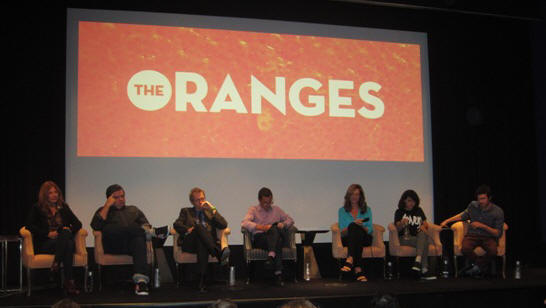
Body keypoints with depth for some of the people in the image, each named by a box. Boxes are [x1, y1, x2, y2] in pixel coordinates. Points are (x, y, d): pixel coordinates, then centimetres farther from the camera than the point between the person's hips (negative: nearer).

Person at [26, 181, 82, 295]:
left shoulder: (64, 207, 21)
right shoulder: (37, 208, 11)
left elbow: (78, 223, 15)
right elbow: (29, 226, -3)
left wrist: (69, 229, -9)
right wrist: (48, 233, -15)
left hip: (63, 242, 3)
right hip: (44, 244, -3)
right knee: (67, 244, -36)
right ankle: (69, 281, -37)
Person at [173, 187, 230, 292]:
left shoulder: (210, 212, 28)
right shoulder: (186, 211, 26)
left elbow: (224, 225, 10)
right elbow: (177, 224, 5)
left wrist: (213, 210, 2)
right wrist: (188, 229, -16)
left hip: (206, 242, 2)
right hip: (189, 243, -1)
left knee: (202, 246, -38)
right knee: (199, 226, -33)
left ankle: (202, 281, -48)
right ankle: (219, 254, -50)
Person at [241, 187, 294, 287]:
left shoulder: (276, 209, 27)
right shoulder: (253, 209, 15)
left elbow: (290, 220, 24)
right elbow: (244, 223, -3)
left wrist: (283, 224, -1)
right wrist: (261, 227, -17)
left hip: (275, 237, 3)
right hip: (259, 238, -3)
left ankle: (271, 256, -53)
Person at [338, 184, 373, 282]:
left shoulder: (367, 210, 20)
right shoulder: (342, 210, 18)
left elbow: (370, 230, 9)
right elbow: (341, 232, 7)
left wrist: (362, 226, -13)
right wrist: (353, 224, -12)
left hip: (364, 238, 1)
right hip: (348, 239, 0)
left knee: (354, 227, -34)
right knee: (353, 226, -37)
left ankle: (350, 260, -54)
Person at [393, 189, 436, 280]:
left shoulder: (418, 210, 20)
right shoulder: (399, 212, 7)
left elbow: (425, 223, 15)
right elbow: (397, 228, -6)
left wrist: (423, 226, -9)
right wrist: (402, 224, -29)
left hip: (419, 238, 3)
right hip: (405, 238, -3)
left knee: (423, 234, -33)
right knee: (424, 242, -31)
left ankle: (418, 261, -44)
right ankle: (424, 270, -37)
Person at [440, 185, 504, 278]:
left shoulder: (498, 212, -6)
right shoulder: (473, 205, 2)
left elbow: (498, 233, -7)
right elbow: (463, 215, 23)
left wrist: (482, 226, -19)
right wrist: (447, 221, 17)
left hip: (488, 236, -2)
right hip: (472, 235, 2)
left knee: (493, 251, -36)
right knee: (465, 249, -33)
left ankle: (476, 267, -8)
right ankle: (480, 266, -4)